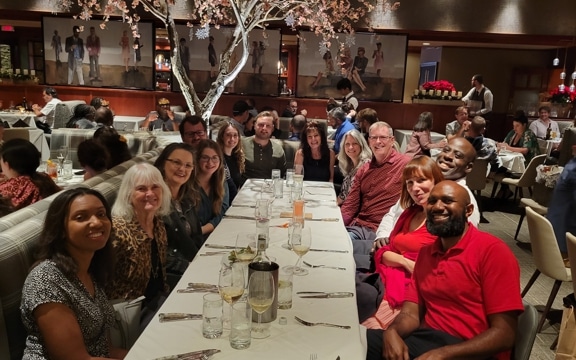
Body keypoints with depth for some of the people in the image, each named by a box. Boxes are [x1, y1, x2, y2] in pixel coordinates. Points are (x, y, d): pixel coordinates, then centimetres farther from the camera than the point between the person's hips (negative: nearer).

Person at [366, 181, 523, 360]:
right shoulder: (425, 253, 12)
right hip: (425, 340, 6)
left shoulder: (493, 251, -9)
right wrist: (392, 332, -14)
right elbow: (411, 313, 8)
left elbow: (504, 334, -13)